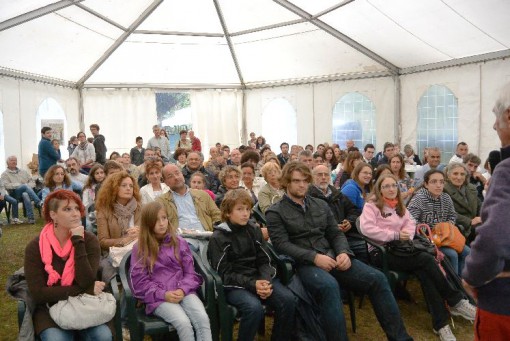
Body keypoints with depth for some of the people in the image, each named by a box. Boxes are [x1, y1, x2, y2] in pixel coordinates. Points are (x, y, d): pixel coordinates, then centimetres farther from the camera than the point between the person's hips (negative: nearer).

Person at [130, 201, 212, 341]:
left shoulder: (179, 242, 8)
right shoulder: (140, 248, 2)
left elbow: (190, 273, 9)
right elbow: (140, 281, -1)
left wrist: (182, 290, -12)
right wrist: (163, 294, -14)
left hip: (183, 292, 2)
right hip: (158, 297, -2)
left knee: (203, 319, -26)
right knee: (184, 323, -29)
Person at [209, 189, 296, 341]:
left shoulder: (254, 230, 9)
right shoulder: (218, 238, -5)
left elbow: (265, 261, 8)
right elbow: (224, 274, -8)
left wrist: (266, 281, -13)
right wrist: (252, 284, -19)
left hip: (259, 278, 5)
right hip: (234, 285, -4)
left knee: (289, 300, -19)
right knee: (255, 307, -33)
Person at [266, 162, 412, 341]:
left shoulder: (321, 205, 18)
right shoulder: (275, 212, 1)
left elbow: (336, 234, 15)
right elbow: (282, 245, -10)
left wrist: (344, 253, -7)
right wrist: (314, 257, -21)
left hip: (332, 257, 6)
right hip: (302, 264, -5)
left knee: (377, 278, -12)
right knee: (329, 285, -38)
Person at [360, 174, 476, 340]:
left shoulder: (399, 206, 21)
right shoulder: (371, 205, -3)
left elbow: (410, 222, 16)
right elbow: (366, 228, -18)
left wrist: (406, 235, -8)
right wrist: (395, 235, -17)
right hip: (381, 252, -6)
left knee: (424, 272, -24)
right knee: (427, 260, -24)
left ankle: (440, 324, -21)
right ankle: (456, 301, -9)